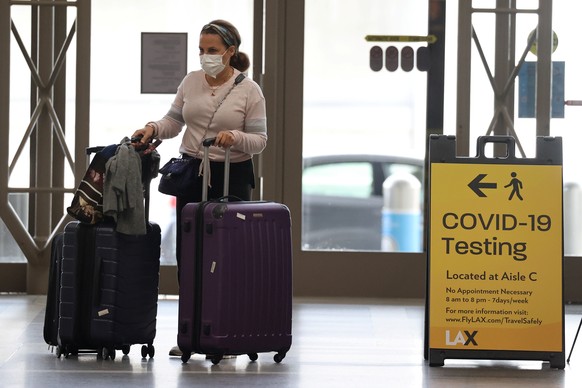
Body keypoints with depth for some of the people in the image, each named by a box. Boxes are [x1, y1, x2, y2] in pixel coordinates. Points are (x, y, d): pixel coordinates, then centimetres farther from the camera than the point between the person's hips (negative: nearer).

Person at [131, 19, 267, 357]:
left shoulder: (249, 90, -8)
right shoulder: (192, 82, 4)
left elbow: (260, 140, -8)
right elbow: (174, 121, 8)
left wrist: (236, 138, -27)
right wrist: (153, 128, -12)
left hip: (232, 177, -4)